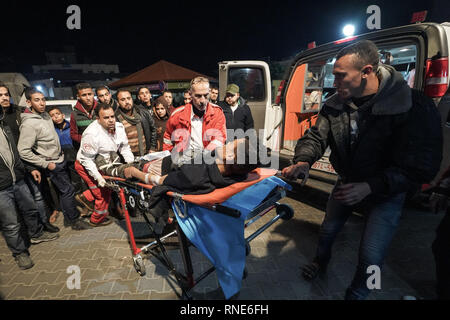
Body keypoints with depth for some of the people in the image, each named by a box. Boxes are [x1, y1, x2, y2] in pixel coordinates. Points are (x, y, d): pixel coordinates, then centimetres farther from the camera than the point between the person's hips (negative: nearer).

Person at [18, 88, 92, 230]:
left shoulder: (45, 114, 5)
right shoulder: (29, 124, -22)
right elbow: (23, 151, -24)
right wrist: (46, 164, -20)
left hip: (60, 159, 9)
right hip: (52, 165, -9)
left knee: (64, 190, 16)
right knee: (68, 190, -4)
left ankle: (68, 218, 31)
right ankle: (74, 221, 11)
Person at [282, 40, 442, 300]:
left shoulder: (412, 107, -26)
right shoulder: (335, 104, -12)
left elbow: (417, 167, -25)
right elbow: (317, 136, -9)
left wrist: (370, 187, -35)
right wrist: (303, 162, -30)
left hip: (386, 192, -4)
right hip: (348, 183, 4)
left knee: (371, 258, -2)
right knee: (327, 231, 19)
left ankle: (356, 295, 30)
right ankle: (321, 262, 53)